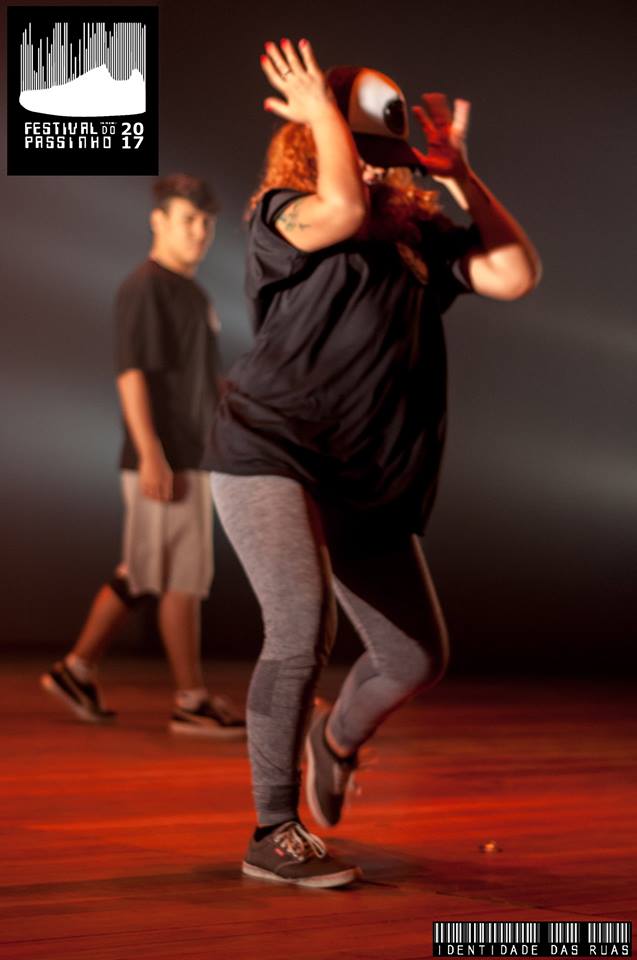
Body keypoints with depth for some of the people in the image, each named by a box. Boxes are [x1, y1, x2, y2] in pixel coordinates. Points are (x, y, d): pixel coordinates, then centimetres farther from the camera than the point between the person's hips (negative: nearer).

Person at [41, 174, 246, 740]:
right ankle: (193, 702, 1)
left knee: (139, 576, 13)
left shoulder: (193, 293, 17)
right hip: (162, 460, -9)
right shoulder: (144, 288, -10)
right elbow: (131, 374, -17)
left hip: (191, 458, 9)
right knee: (183, 578, -5)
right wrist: (151, 455, -23)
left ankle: (77, 669, 21)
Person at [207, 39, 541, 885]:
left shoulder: (420, 235, 11)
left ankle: (338, 737, 46)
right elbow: (342, 208, -29)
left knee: (419, 660, 11)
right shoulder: (283, 217, -5)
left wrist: (458, 172, 1)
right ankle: (274, 833, -14)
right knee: (303, 627, -27)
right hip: (269, 457, -6)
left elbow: (515, 275, 0)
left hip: (368, 483, 6)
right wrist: (322, 108, -13)